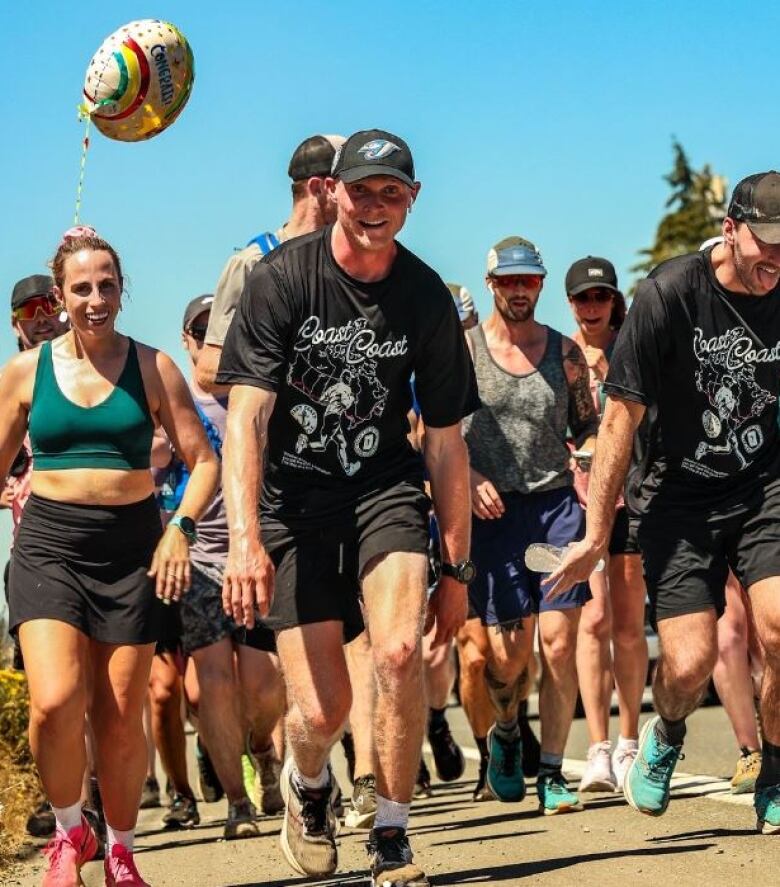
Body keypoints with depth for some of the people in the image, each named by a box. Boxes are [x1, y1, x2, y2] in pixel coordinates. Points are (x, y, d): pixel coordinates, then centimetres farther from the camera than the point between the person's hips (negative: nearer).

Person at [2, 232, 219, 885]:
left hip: (131, 544, 0)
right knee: (55, 702, -18)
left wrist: (181, 528, -12)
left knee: (121, 719, 3)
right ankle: (69, 831, 7)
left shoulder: (151, 368, 2)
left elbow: (204, 462, 3)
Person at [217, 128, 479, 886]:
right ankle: (306, 783, 33)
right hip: (293, 494, -1)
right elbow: (245, 416, -19)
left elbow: (445, 440, 4)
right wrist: (244, 537, -32)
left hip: (384, 487, 1)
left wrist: (456, 567, 6)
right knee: (322, 709, -5)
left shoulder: (425, 297, -4)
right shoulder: (281, 278, -12)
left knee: (399, 649, -24)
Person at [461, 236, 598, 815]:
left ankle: (553, 773, 1)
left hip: (558, 505, 1)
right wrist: (468, 477, -12)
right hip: (494, 510, -1)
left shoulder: (565, 352, 9)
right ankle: (505, 732, 31)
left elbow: (589, 428, 16)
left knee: (559, 644, -8)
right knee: (507, 653, -2)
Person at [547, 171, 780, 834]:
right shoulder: (671, 293, -16)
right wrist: (597, 533, -9)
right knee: (690, 665, -10)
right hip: (679, 496, -2)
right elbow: (622, 416, -11)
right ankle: (666, 735, 27)